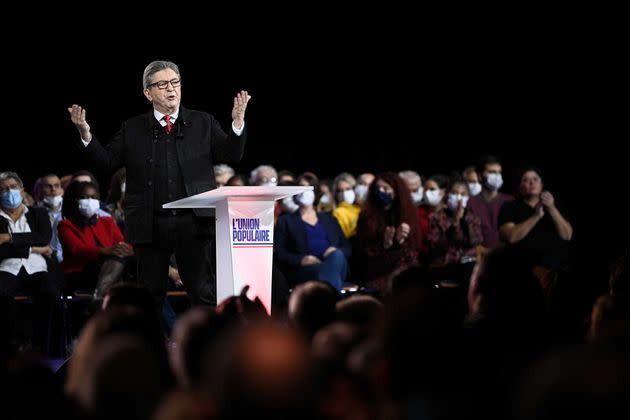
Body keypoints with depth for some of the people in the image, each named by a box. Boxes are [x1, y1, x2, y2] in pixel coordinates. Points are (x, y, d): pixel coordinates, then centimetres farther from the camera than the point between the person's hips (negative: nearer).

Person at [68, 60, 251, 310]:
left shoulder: (203, 123, 9)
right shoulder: (132, 129, 9)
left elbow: (231, 155, 2)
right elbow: (107, 162, 3)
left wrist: (237, 122, -15)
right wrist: (86, 134, -12)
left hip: (192, 222, -1)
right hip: (151, 226, 1)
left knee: (203, 292, 0)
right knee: (150, 296, 7)